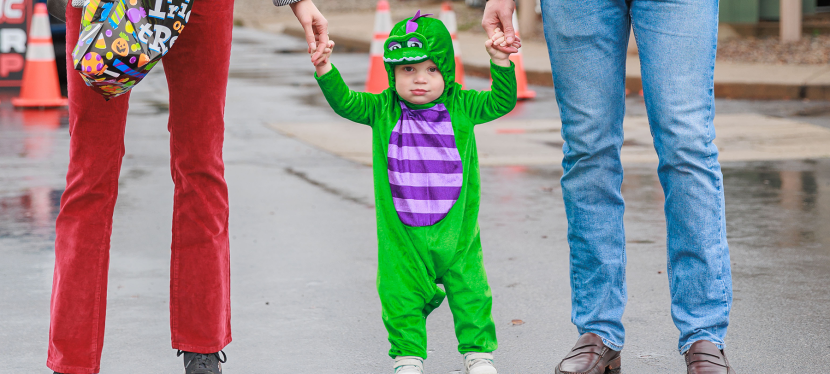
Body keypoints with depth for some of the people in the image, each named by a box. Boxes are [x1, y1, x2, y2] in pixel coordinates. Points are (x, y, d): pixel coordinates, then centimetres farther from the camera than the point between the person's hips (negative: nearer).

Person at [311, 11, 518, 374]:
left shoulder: (461, 107, -1)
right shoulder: (383, 110, -1)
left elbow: (501, 102, -3)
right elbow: (345, 102, -8)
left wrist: (500, 63, -17)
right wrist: (325, 69, -23)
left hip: (455, 228, 0)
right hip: (401, 233, 0)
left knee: (469, 291, 7)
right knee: (401, 295, 5)